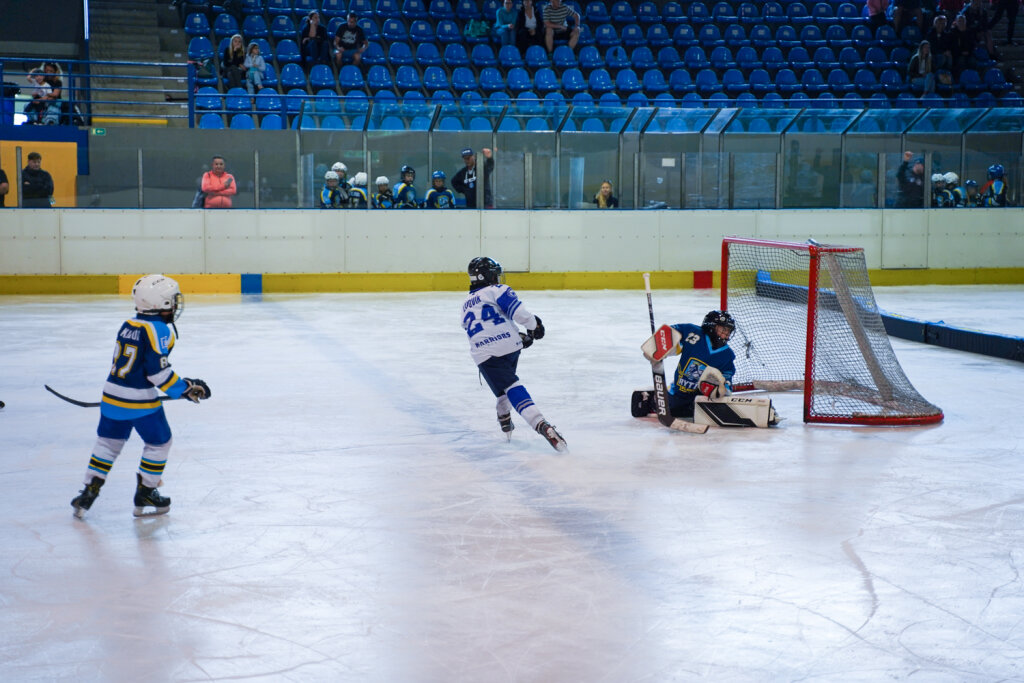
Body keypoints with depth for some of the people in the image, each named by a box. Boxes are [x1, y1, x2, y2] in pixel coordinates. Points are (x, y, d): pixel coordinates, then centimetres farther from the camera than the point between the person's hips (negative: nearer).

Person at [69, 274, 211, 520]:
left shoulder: (127, 326, 10)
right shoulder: (161, 330, -14)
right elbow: (157, 371, -19)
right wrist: (184, 389, -10)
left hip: (112, 395, 7)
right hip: (141, 401, -7)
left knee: (108, 442, 19)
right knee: (159, 442, 12)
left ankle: (89, 491, 18)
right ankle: (145, 495, 17)